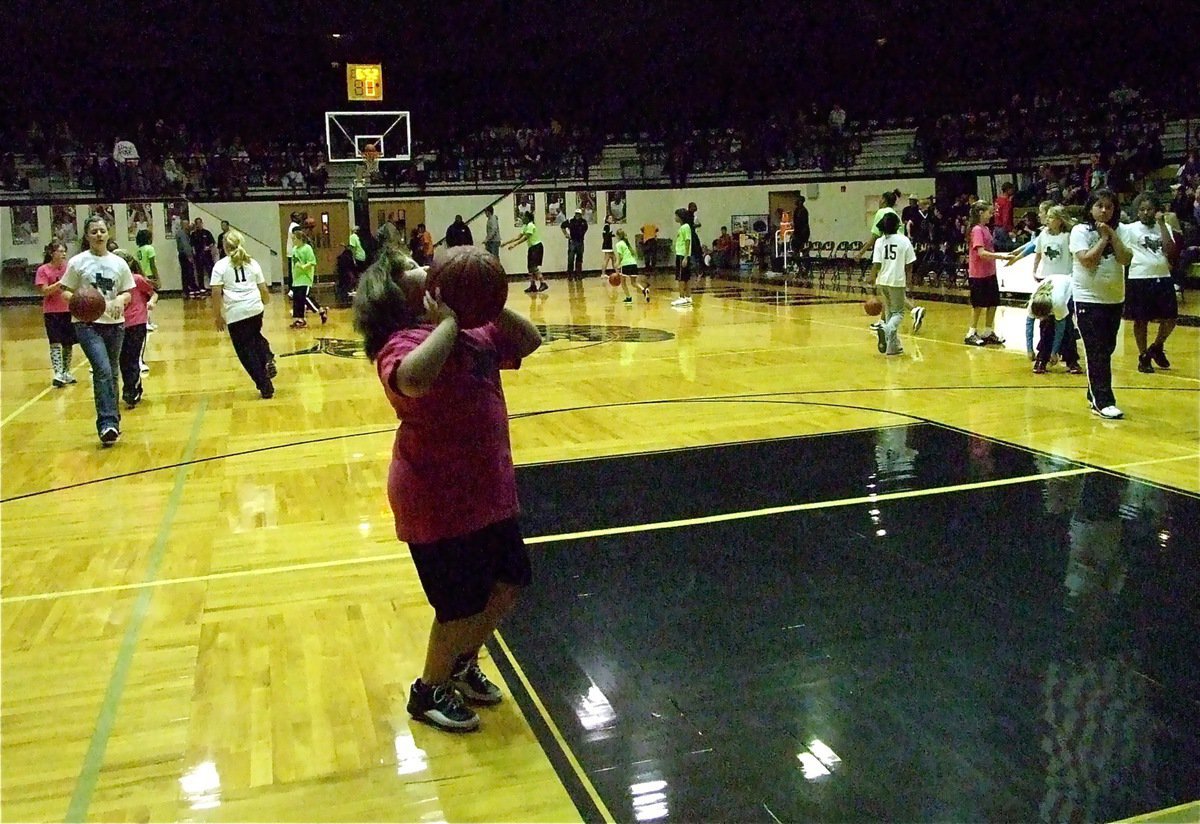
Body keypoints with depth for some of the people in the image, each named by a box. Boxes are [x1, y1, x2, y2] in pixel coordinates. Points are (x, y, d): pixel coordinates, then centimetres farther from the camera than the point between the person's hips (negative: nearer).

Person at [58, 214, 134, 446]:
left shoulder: (118, 263, 6)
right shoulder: (78, 262, -1)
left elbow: (128, 293, 11)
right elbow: (66, 292, 3)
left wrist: (121, 299, -11)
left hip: (114, 324, 4)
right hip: (87, 324, -4)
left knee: (111, 373, 12)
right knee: (103, 370, -19)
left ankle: (111, 421, 26)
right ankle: (108, 424, -21)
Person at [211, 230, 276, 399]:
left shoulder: (220, 266, 1)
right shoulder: (252, 263, 10)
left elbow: (216, 293, -6)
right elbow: (264, 290, 12)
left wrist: (217, 316, 4)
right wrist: (266, 301, 34)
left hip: (235, 313, -3)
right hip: (255, 309, 3)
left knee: (245, 350, 8)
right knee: (254, 336, 31)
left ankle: (265, 386, 6)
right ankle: (268, 358, 2)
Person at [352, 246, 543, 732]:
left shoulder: (469, 332, 7)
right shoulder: (401, 342, -20)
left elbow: (527, 341, 12)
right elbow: (413, 379, -43)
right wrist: (447, 322, -30)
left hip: (488, 488, 9)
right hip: (439, 498, -9)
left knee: (510, 582, 20)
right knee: (462, 604, 5)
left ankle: (463, 664, 43)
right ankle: (428, 692, 31)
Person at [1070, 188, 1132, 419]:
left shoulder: (1119, 231, 7)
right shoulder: (1080, 231, -6)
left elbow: (1125, 259, -6)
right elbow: (1087, 260, -19)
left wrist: (1112, 235, -11)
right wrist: (1103, 238, -12)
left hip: (1115, 298, 5)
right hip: (1088, 299, -5)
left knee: (1106, 350, 11)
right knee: (1097, 352, -7)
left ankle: (1094, 395, 22)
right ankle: (1103, 401, -6)